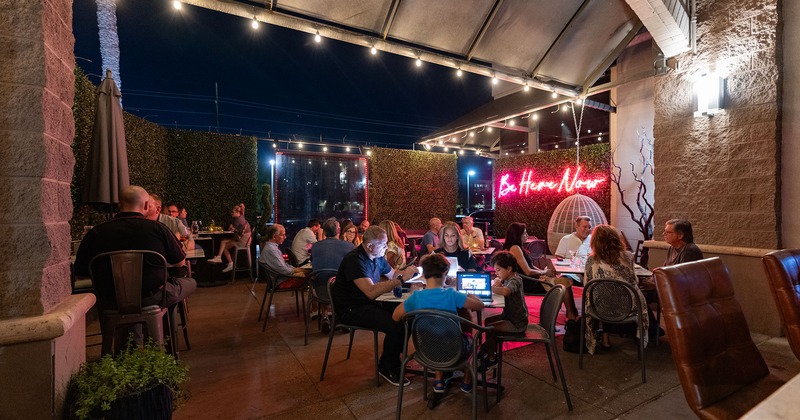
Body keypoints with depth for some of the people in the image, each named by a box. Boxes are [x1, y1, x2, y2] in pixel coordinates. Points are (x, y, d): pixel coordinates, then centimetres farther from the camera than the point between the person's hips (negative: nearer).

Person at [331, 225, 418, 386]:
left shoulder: (377, 257, 5)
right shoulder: (355, 260, -24)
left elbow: (392, 274, 19)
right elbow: (371, 292, -35)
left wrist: (408, 272, -3)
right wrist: (401, 278, -32)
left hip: (368, 303, 9)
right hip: (351, 309, -9)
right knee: (396, 326, -24)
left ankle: (394, 359, 13)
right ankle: (388, 368, 3)